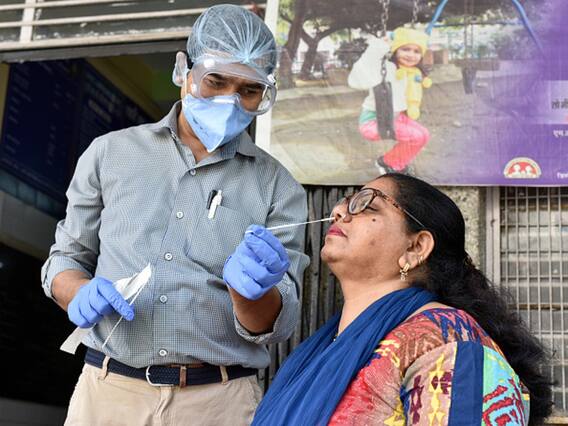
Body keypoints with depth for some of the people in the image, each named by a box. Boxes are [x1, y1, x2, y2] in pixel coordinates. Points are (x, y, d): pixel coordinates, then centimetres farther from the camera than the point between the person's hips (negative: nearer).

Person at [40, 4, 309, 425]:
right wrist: (80, 294, -10)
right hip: (108, 391, 1)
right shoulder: (110, 153, 3)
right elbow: (67, 257, 11)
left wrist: (249, 290, -24)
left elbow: (275, 325, -2)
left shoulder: (278, 189, 0)